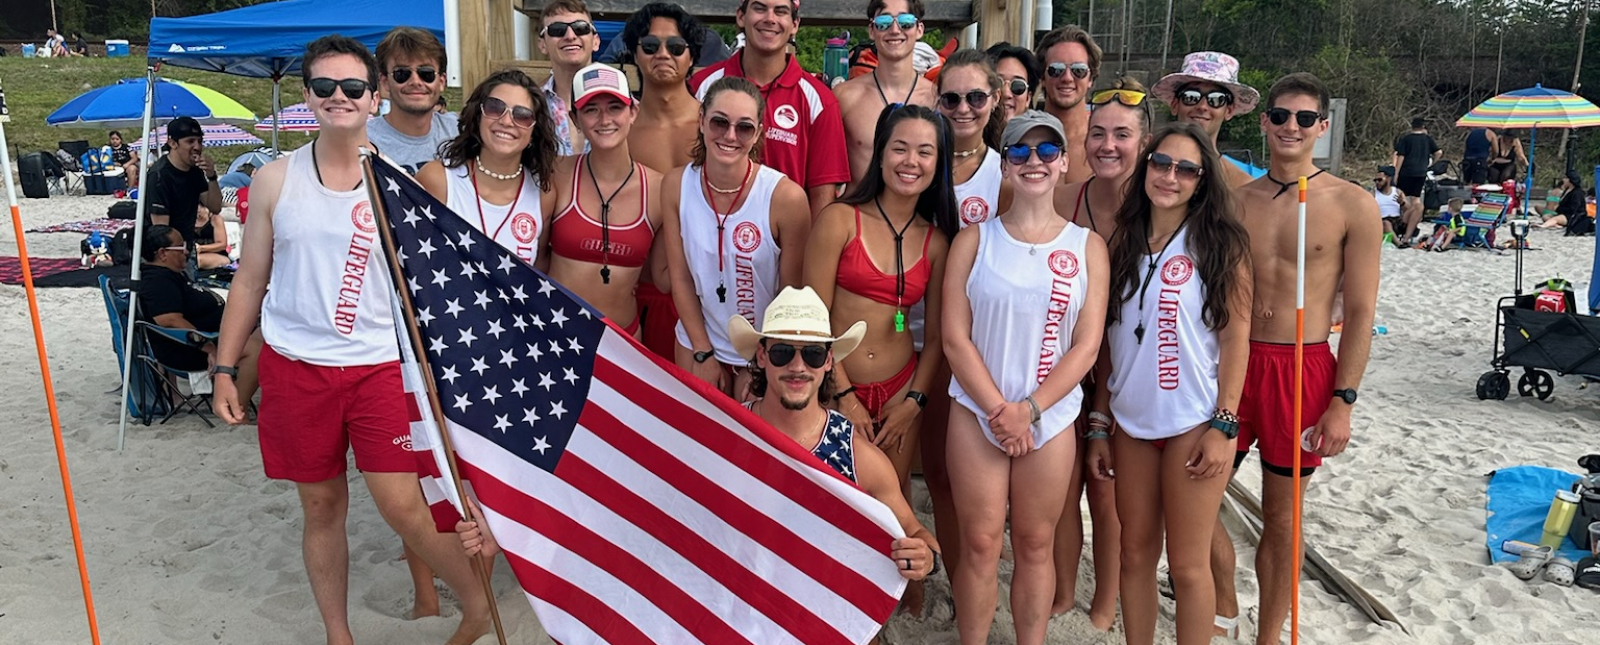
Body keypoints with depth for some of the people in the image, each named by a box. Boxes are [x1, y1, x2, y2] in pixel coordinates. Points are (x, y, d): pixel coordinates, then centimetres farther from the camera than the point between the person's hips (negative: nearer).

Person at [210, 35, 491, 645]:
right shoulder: (276, 180, 3)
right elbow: (249, 283, 10)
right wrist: (224, 369, 8)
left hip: (381, 366, -2)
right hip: (296, 367, 2)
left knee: (402, 506, -7)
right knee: (321, 506, 12)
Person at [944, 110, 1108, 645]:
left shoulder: (1087, 247, 3)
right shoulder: (974, 240, 1)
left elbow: (1086, 345, -3)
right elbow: (955, 338, -4)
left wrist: (1029, 410, -11)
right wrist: (998, 410, -11)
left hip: (1051, 416, 1)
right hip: (977, 412, -1)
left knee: (1035, 545, 10)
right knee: (980, 546, 4)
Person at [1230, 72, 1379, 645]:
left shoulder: (1352, 205, -4)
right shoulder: (1236, 199, 4)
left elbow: (1361, 313, -4)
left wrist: (1342, 402, -9)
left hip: (1303, 369, -3)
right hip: (1232, 362, 3)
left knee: (1280, 516, 9)